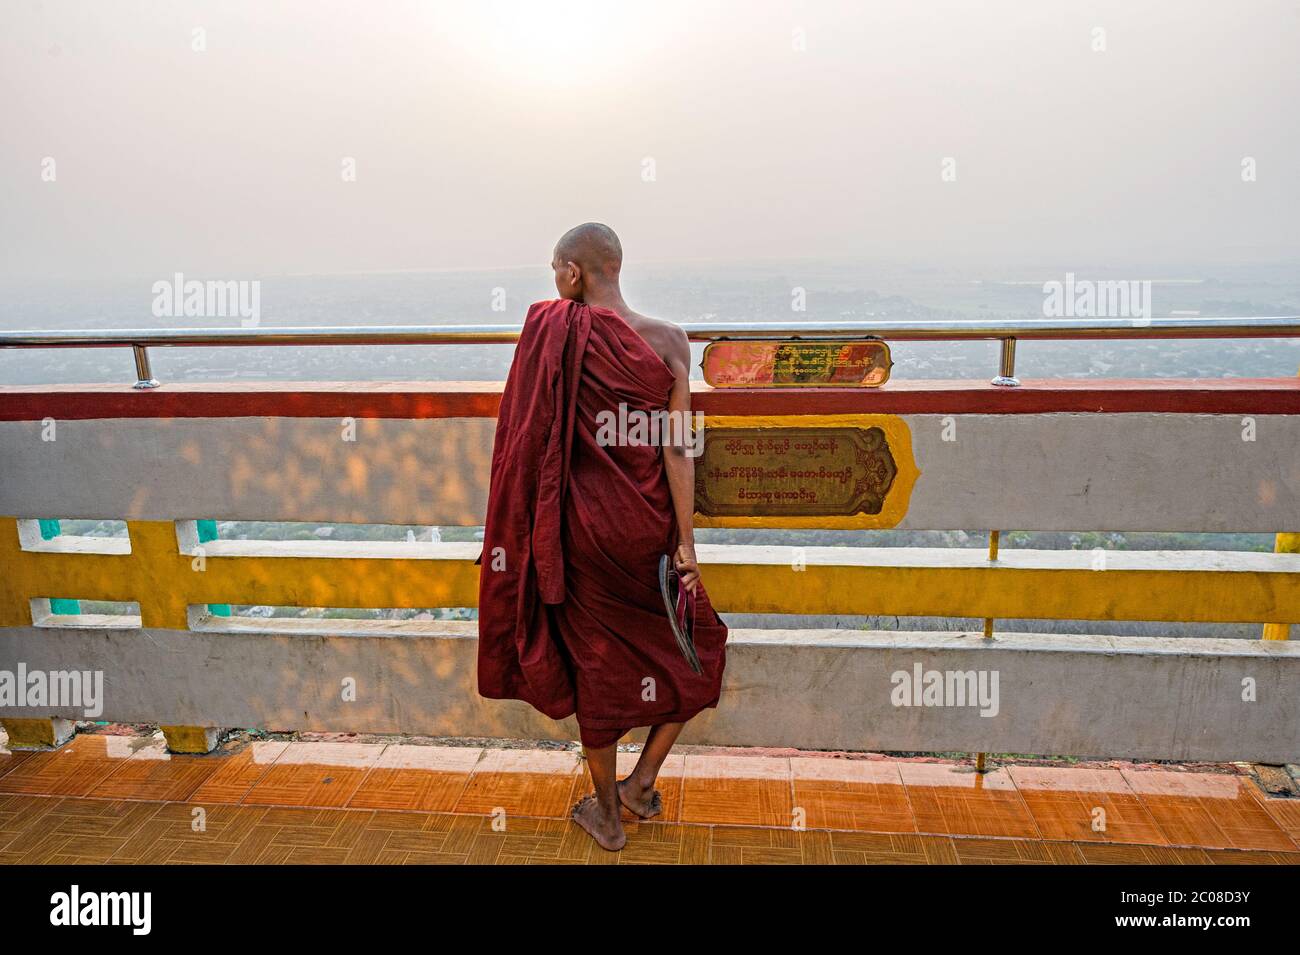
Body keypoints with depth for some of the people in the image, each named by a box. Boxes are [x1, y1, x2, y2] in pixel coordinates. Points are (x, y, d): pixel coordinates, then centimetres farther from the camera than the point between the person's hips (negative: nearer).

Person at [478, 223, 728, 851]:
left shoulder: (548, 331, -8)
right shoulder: (666, 340, -8)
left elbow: (528, 435, -4)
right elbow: (678, 449, -11)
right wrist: (686, 543, -7)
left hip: (582, 524, 1)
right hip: (648, 525, 0)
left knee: (596, 658, 14)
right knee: (696, 643, 22)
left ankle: (607, 813, 29)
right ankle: (643, 781, 24)